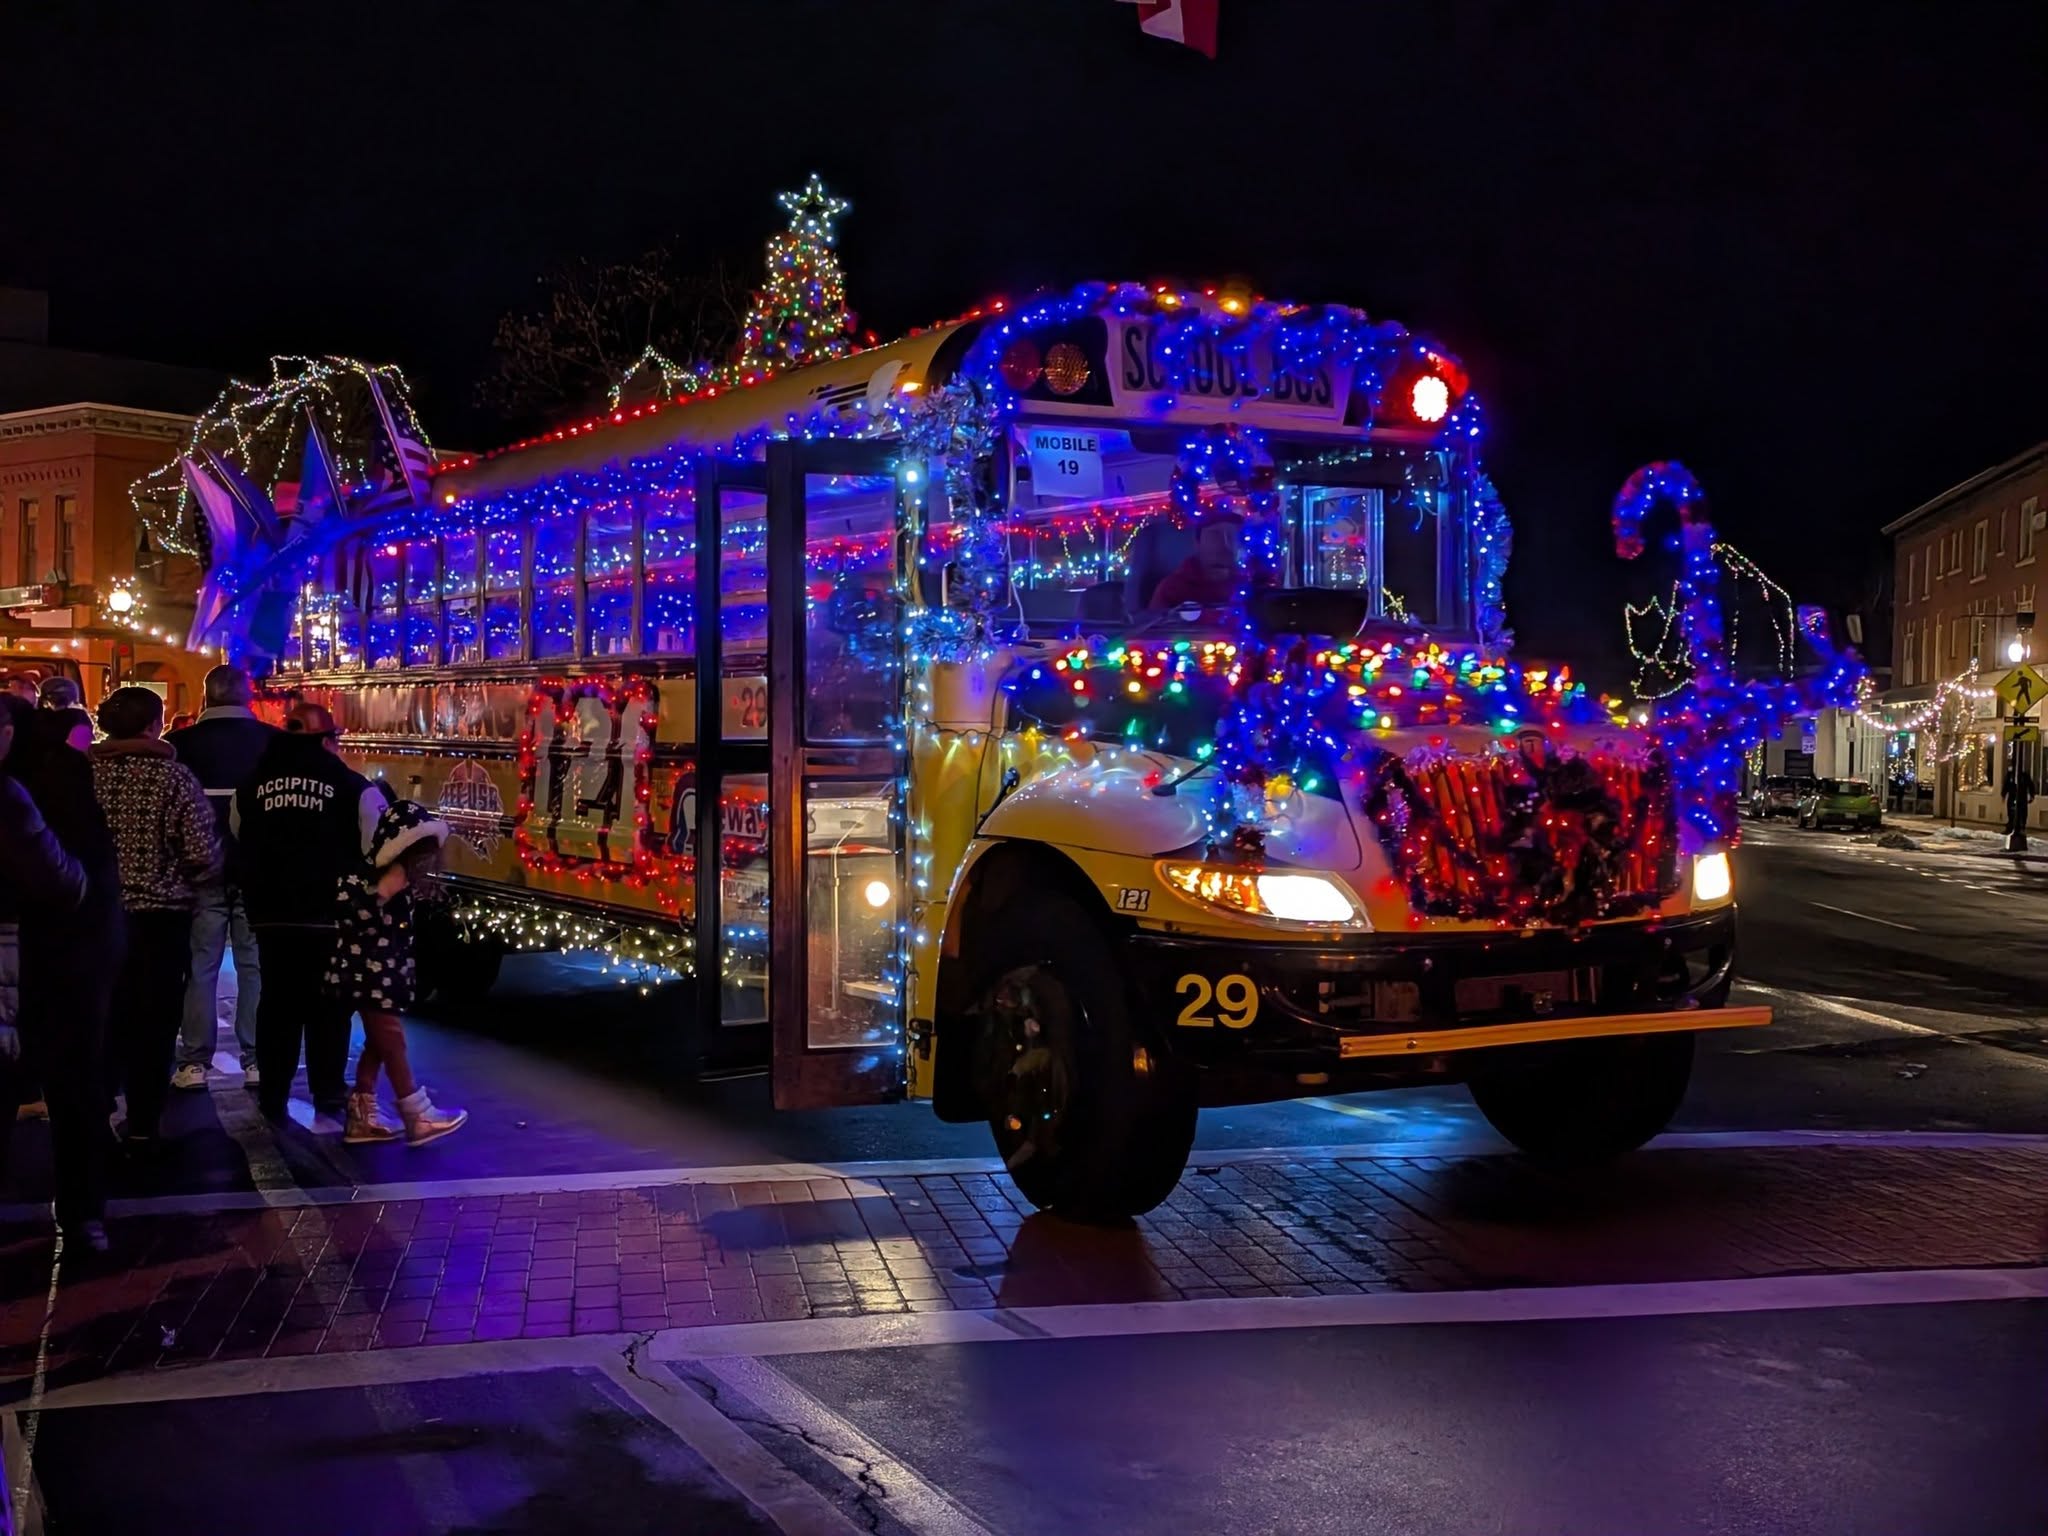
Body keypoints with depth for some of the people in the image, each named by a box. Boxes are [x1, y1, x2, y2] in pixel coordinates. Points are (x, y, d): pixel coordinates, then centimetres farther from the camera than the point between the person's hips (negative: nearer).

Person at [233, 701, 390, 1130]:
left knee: (277, 1003, 14)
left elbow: (239, 846, 15)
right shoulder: (353, 788, -10)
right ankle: (329, 1105, 5)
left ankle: (272, 1098, 21)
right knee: (327, 1009, 4)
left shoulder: (251, 786, 4)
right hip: (330, 915, -4)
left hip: (271, 913, 4)